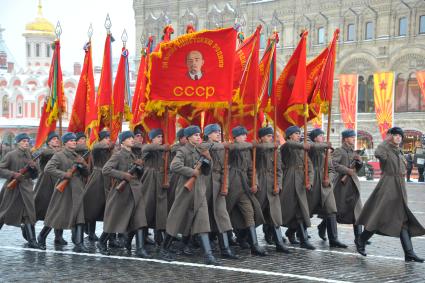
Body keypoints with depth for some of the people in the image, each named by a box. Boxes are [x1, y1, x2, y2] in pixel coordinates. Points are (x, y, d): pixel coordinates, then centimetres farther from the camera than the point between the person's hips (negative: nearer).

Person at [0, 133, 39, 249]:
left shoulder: (30, 156, 10)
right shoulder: (11, 155, -5)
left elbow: (35, 175, 13)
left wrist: (34, 167, -7)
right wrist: (13, 174, -20)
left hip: (26, 189, 4)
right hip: (12, 188, -3)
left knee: (29, 215, -3)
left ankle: (32, 241, -2)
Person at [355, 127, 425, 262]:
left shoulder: (399, 152, 17)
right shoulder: (385, 149, -6)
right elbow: (378, 154, -32)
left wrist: (403, 172, 12)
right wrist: (386, 141, -20)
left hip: (399, 189, 7)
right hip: (387, 186, -7)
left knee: (403, 220, 1)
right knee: (379, 217, -2)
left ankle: (409, 253, -3)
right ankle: (361, 241, 18)